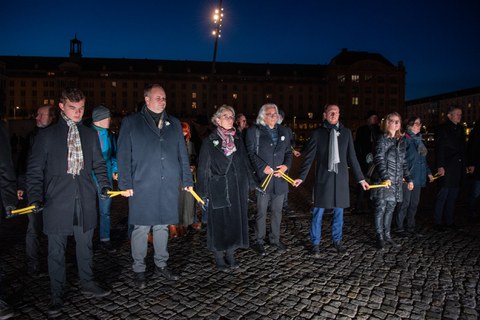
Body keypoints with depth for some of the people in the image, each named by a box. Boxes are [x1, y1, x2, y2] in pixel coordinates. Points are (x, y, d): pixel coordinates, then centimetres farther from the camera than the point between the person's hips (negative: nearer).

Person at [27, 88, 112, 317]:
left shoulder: (90, 134, 10)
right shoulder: (47, 135, 1)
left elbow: (98, 164, 16)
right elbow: (35, 170, 0)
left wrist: (104, 185, 1)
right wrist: (36, 198, -11)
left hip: (85, 202, 3)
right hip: (57, 202, -2)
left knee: (85, 246, 15)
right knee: (56, 251, 7)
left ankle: (87, 284, 32)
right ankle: (57, 295, 23)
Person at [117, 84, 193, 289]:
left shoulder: (174, 124, 13)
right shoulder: (131, 123, 2)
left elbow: (183, 155, 14)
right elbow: (123, 155, -2)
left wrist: (187, 180, 9)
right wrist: (125, 184, -8)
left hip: (169, 186, 4)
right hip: (142, 186, -3)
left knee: (162, 226, 13)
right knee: (141, 228, 3)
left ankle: (161, 265, 28)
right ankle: (139, 270, 19)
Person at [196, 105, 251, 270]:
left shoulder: (238, 140, 9)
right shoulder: (209, 142, -3)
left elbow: (245, 164, 12)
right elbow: (203, 169, -4)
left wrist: (248, 185, 8)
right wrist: (203, 193, -7)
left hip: (238, 189, 4)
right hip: (219, 190, -4)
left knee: (236, 221, 10)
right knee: (219, 223, 4)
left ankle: (230, 254, 25)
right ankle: (219, 257, 19)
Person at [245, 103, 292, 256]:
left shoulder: (283, 131, 12)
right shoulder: (254, 131, -1)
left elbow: (288, 151, 14)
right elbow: (250, 153, -6)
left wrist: (286, 165, -4)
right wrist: (263, 167, -15)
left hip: (280, 177, 5)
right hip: (263, 177, -4)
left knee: (277, 211, 14)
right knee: (261, 212, 3)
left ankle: (275, 239, 29)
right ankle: (259, 241, 18)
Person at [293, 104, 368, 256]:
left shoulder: (346, 132, 5)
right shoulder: (318, 133, -2)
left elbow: (352, 157, 8)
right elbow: (309, 157, -1)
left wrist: (360, 178, 9)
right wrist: (301, 177, -8)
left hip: (341, 178, 2)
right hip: (323, 178, -2)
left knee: (339, 211, 11)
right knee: (318, 212, 4)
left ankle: (337, 241, 29)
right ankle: (315, 243, 18)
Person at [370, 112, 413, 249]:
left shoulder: (401, 140, 15)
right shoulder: (382, 139, -5)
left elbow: (403, 162, 20)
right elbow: (379, 159, -14)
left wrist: (408, 178, 17)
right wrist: (385, 177, -23)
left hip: (396, 182, 6)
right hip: (383, 181, -6)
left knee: (390, 208, 12)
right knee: (381, 208, -2)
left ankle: (387, 235, 23)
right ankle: (380, 237, 7)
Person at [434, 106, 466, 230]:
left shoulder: (460, 129, 15)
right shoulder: (442, 129, -4)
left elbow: (463, 147, 16)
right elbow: (439, 149, -9)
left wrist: (464, 165, 10)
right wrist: (440, 166, -15)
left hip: (458, 168, 7)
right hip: (447, 168, -7)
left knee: (453, 196, 11)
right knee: (443, 195, -3)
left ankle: (449, 221, 20)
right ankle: (438, 222, 5)